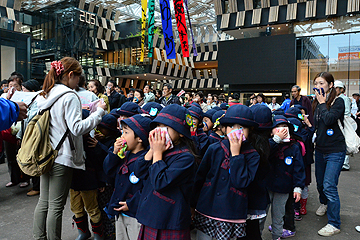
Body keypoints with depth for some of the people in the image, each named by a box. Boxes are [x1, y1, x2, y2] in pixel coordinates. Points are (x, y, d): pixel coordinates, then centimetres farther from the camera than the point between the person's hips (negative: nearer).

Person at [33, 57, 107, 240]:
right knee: (56, 205, 3)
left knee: (43, 202, 17)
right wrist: (99, 112, -15)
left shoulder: (44, 95, 11)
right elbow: (76, 128, -22)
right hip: (62, 157, -8)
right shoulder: (69, 96, -14)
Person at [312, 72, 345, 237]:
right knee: (320, 183, 18)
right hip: (320, 149, 7)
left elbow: (329, 120, -27)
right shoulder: (316, 103, 8)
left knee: (329, 186, -10)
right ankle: (324, 204, 46)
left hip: (335, 151, -6)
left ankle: (334, 224, 2)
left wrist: (322, 103, -16)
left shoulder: (338, 101, -11)